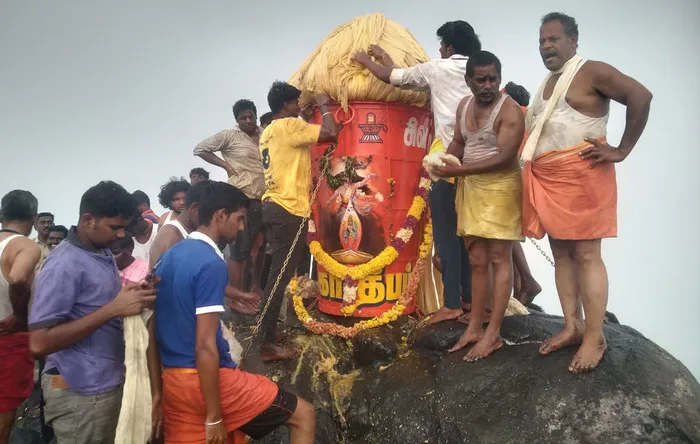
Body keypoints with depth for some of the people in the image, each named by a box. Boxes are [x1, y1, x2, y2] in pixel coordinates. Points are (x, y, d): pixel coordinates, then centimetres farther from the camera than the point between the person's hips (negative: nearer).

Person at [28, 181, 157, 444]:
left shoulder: (105, 253, 6)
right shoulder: (64, 265, -19)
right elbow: (39, 343, -24)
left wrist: (131, 295, -2)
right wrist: (114, 309, -27)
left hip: (107, 384, 8)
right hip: (81, 393, -8)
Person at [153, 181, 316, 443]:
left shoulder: (169, 256, 10)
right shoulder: (212, 264, -17)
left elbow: (156, 328, 15)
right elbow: (205, 345, -21)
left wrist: (156, 392, 22)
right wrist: (214, 418, -16)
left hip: (173, 380, 9)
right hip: (207, 377, -9)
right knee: (303, 415, 3)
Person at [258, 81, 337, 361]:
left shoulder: (268, 132, 18)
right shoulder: (289, 125, -11)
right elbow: (332, 133, -18)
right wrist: (324, 106, -1)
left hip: (273, 206, 10)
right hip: (288, 210, -10)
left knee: (278, 273, 17)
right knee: (280, 275, -8)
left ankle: (266, 334, 26)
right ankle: (267, 344, -5)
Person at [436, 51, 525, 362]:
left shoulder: (510, 110, -15)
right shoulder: (464, 106, 9)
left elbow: (504, 158, -22)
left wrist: (458, 171, -21)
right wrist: (443, 160, -5)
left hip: (500, 188, -7)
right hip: (471, 188, 7)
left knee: (499, 259, -2)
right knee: (477, 260, 11)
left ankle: (493, 334, 4)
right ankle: (475, 327, 19)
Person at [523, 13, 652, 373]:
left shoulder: (591, 72, -6)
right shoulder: (547, 83, 19)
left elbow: (641, 96, -16)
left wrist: (621, 151, -15)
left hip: (581, 177, -8)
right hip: (546, 180, 8)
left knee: (586, 255, -7)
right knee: (561, 254, 9)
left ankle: (595, 338, 1)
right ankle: (573, 327, 18)